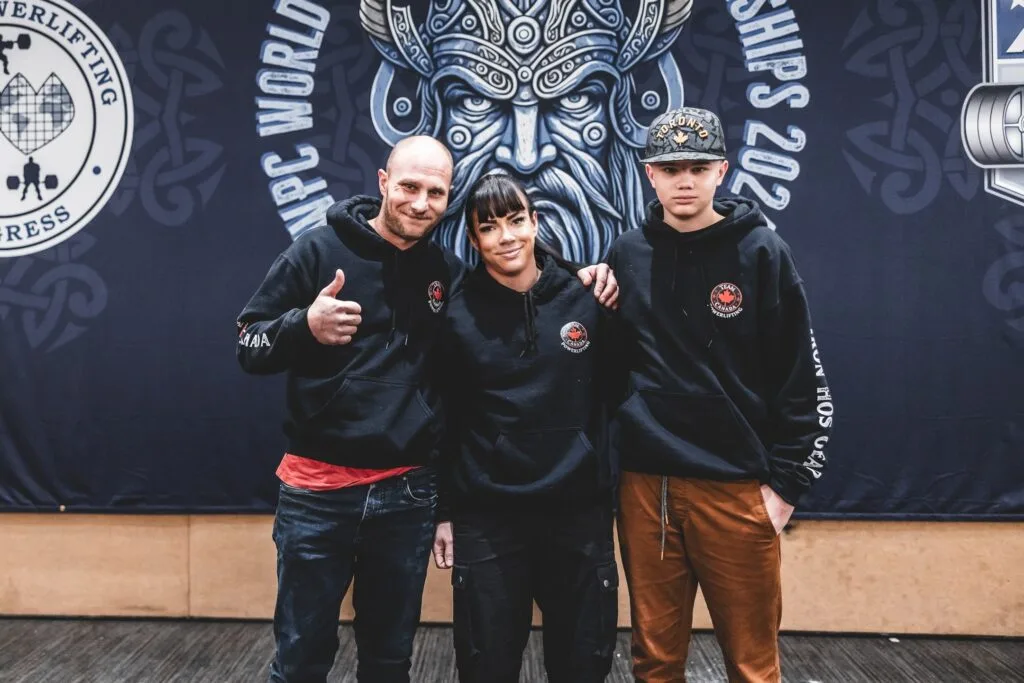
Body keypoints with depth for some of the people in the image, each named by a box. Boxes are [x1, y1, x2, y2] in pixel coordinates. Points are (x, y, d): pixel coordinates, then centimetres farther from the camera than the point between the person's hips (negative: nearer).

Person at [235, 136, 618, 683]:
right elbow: (248, 348, -3)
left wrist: (576, 281, 2)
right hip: (319, 490, -3)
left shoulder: (448, 273, 5)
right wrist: (305, 325, -24)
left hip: (408, 494, 3)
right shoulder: (319, 249, -4)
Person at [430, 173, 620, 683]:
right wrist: (445, 512, 3)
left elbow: (611, 394, 9)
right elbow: (444, 420, 2)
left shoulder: (584, 302, -1)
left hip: (580, 513, 1)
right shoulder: (459, 317, -3)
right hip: (487, 518, -1)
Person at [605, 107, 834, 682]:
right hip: (644, 486, 3)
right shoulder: (628, 255, 5)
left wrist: (787, 483, -5)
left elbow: (804, 381, -3)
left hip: (737, 488, -2)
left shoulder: (762, 253, -3)